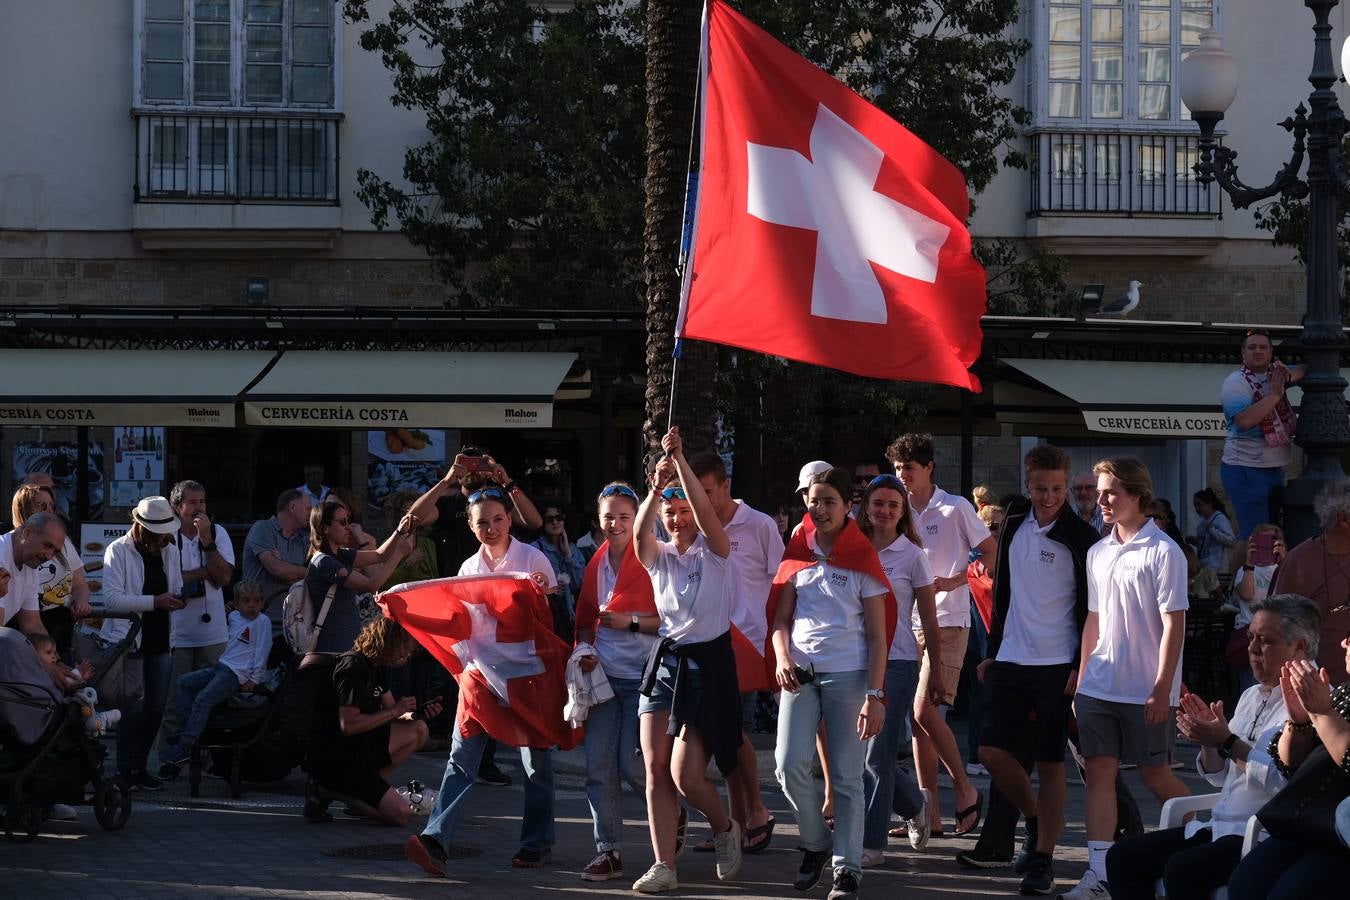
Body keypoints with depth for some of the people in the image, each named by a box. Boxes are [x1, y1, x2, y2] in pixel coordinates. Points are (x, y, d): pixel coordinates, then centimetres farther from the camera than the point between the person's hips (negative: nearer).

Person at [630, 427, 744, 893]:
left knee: (686, 775, -12)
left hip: (708, 662, -5)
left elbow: (706, 512, -20)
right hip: (665, 661, 5)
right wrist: (656, 489, -31)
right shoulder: (658, 557, 8)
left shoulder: (714, 552, -1)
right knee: (656, 769, -5)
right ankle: (664, 866, -2)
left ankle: (725, 828, 18)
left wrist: (681, 461, -28)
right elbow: (639, 531, -14)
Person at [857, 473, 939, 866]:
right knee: (857, 754, 5)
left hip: (897, 661, -4)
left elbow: (929, 622, 2)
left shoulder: (912, 556, -1)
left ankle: (871, 844, 1)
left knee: (877, 757, -7)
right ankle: (915, 804, 30)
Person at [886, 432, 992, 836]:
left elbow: (993, 552, -2)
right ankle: (930, 814, 7)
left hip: (947, 623, -6)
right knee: (916, 720, 4)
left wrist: (954, 581, -13)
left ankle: (965, 789, 0)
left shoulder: (955, 508, -4)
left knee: (925, 712, -17)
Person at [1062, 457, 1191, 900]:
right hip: (1099, 687, 6)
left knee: (1154, 775, 3)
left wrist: (1162, 688, -17)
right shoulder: (1098, 552, 11)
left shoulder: (1162, 552, -10)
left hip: (1144, 691, -6)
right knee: (1099, 772, 0)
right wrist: (1081, 680, 15)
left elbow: (1173, 624, -12)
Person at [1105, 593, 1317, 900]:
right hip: (1219, 828, 9)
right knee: (1122, 857, -4)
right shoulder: (1252, 696, 20)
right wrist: (1209, 740, 4)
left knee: (1182, 870, -32)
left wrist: (1228, 742, -17)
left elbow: (1285, 780, -23)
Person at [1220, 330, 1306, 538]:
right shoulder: (1235, 383, -10)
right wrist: (1275, 394, -21)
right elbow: (1244, 420, -24)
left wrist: (1288, 376, -14)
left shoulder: (1274, 373, 11)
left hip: (1275, 469, 8)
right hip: (1246, 471, -8)